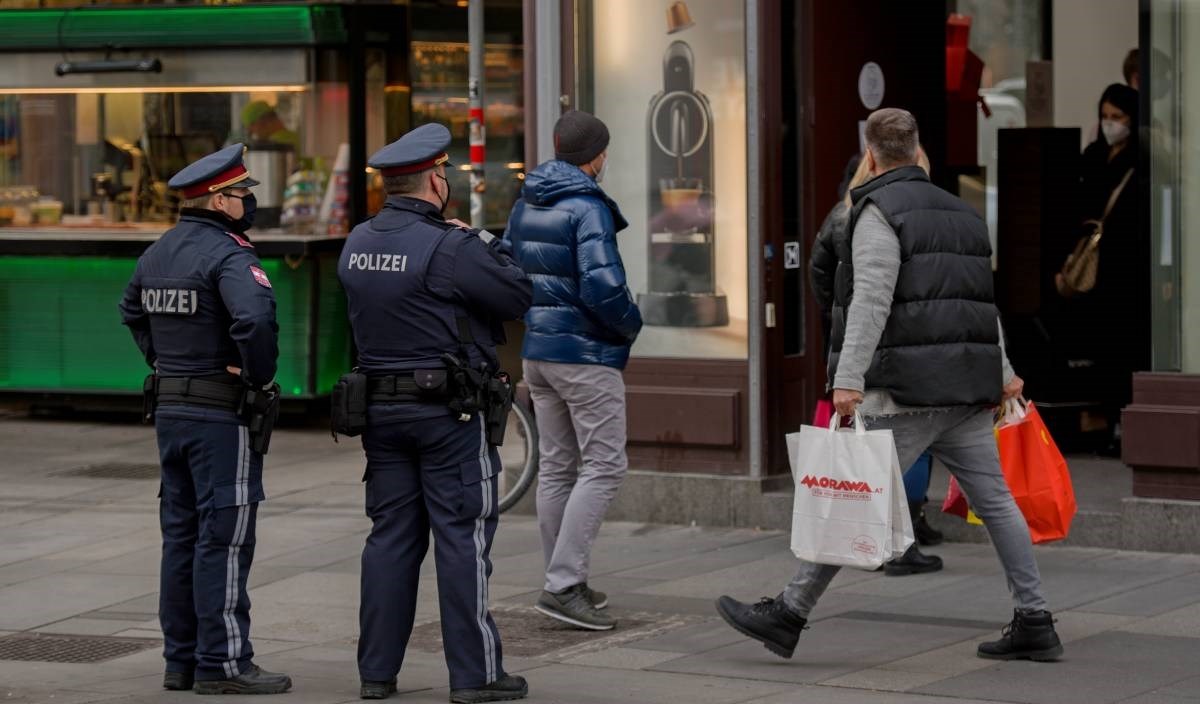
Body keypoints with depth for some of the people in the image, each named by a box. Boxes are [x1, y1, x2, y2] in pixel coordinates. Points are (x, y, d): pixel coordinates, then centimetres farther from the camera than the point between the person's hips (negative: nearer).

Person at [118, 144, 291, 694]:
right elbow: (255, 319, -33)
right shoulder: (228, 254, -17)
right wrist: (261, 377, -17)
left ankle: (182, 659, 17)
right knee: (224, 539, -5)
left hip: (171, 412, 9)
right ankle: (223, 664, -4)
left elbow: (133, 312, 27)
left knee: (181, 536, 12)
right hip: (223, 415, -8)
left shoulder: (156, 254, 11)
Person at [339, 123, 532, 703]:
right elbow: (520, 295, -10)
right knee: (462, 537, -2)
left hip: (381, 409, 6)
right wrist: (484, 243, 4)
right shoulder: (450, 247, -16)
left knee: (391, 536, 11)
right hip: (449, 413, -6)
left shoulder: (356, 245, 5)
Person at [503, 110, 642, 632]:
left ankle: (565, 581, 19)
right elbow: (602, 285, -24)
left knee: (555, 467, 14)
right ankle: (563, 584, -12)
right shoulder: (588, 208, -16)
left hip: (537, 352, 8)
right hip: (586, 354, -8)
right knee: (603, 467, -5)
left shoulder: (524, 206, 9)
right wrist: (631, 323, -7)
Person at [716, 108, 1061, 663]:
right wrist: (1003, 372, 28)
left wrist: (849, 378, -24)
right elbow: (989, 299, 23)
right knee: (993, 499, 9)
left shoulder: (880, 211, -6)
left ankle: (788, 616, -6)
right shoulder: (961, 212, 18)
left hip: (907, 388, -7)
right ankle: (1034, 623, 8)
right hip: (968, 388, 7)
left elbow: (871, 300, -18)